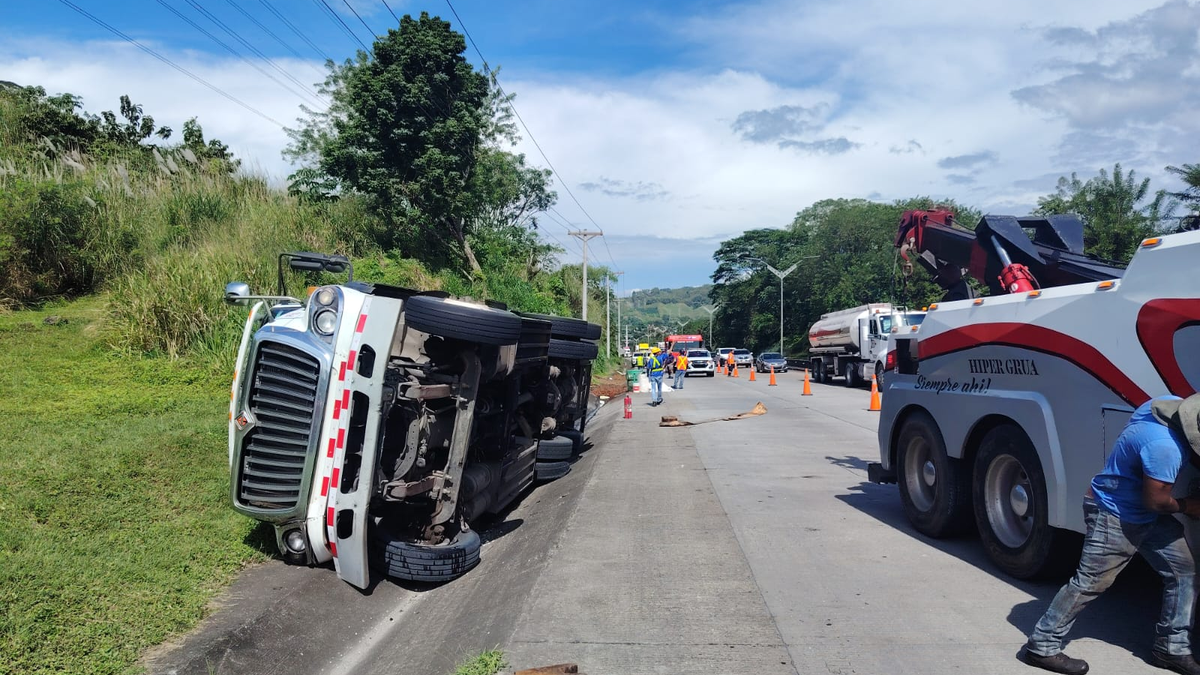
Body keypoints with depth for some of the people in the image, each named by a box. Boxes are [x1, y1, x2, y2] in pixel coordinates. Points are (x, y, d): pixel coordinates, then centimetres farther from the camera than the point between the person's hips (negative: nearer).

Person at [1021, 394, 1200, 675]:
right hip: (1115, 518, -10)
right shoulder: (1165, 446, -36)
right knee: (1089, 583, -2)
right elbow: (1155, 501, -23)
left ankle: (1171, 648, 27)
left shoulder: (1175, 404, -8)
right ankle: (1041, 646, 8)